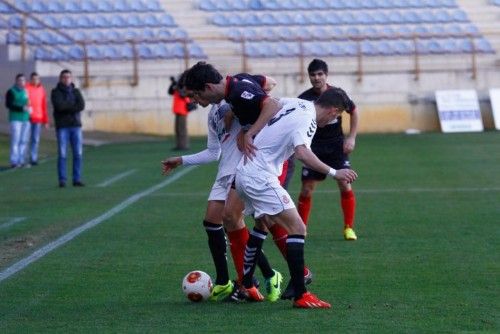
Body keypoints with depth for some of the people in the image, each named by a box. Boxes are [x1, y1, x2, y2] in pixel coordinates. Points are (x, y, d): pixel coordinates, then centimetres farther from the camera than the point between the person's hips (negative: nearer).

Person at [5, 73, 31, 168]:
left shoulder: (26, 91, 14)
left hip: (26, 119, 5)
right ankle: (14, 161, -8)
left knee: (24, 141, 4)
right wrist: (22, 108, -16)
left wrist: (29, 108, 3)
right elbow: (8, 105, -9)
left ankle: (21, 160, 8)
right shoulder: (11, 91, -1)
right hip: (16, 119, -5)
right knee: (15, 140, -9)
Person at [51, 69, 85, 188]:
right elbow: (59, 106, -19)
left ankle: (77, 179, 5)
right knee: (62, 154, -5)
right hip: (62, 126, -3)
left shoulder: (76, 92, 9)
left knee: (78, 154, -1)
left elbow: (81, 106, -7)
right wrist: (73, 105, -10)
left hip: (76, 125, 3)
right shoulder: (55, 92, 0)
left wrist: (66, 107, -16)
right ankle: (62, 180, 0)